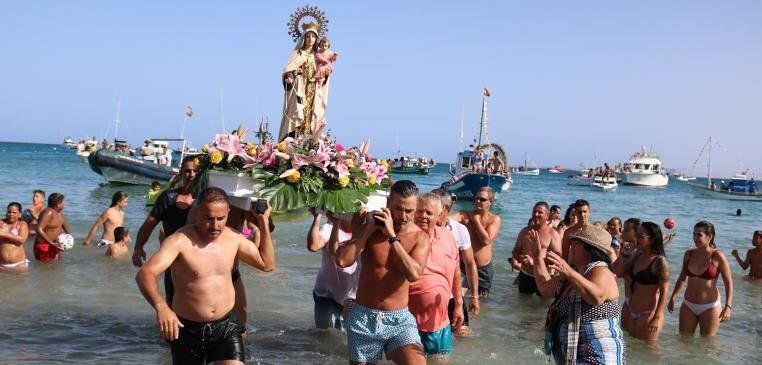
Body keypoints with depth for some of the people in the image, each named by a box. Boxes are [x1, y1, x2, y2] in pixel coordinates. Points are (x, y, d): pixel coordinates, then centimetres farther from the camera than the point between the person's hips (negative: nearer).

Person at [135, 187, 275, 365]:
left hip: (226, 326, 3)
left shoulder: (233, 238, 0)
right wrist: (161, 306, -47)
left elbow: (267, 264, 11)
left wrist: (264, 224, 1)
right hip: (188, 329, -2)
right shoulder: (179, 241, -17)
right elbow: (144, 274, -29)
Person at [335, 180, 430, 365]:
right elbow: (342, 260, -15)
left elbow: (414, 274, -22)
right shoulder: (368, 226, -2)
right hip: (363, 317, 1)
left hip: (400, 319, -1)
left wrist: (392, 236, -21)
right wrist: (369, 229, -15)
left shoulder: (421, 238, -4)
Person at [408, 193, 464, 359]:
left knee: (441, 358, 16)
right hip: (409, 320, -4)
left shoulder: (449, 238, 2)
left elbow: (456, 272, 14)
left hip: (440, 320, 4)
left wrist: (459, 305, 17)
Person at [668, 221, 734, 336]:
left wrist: (728, 307, -17)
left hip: (710, 307, -4)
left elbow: (728, 283, -9)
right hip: (688, 305, 4)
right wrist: (672, 298, 14)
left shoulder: (717, 256, -11)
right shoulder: (689, 254, 2)